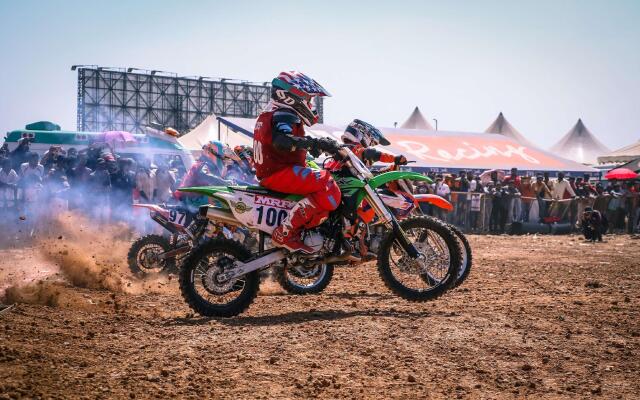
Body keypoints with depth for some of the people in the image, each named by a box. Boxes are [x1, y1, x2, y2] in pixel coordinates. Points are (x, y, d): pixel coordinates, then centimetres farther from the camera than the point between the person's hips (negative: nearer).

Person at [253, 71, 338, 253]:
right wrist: (317, 143, -38)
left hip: (271, 173, 11)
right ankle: (285, 233, -25)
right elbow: (281, 141, -34)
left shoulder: (271, 115, 22)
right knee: (329, 189, -26)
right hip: (281, 174, -11)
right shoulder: (284, 116, -12)